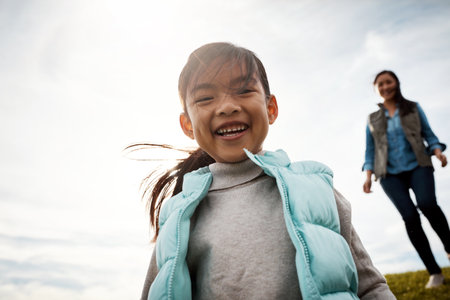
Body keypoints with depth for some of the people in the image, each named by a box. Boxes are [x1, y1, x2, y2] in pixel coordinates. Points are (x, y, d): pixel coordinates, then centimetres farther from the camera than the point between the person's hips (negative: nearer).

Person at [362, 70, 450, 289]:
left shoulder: (413, 108, 15)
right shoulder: (373, 119, 16)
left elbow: (429, 135, 12)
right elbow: (370, 150, 14)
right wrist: (368, 176, 1)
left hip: (417, 165, 0)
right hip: (390, 173, 1)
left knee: (427, 204, -28)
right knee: (410, 216, -16)